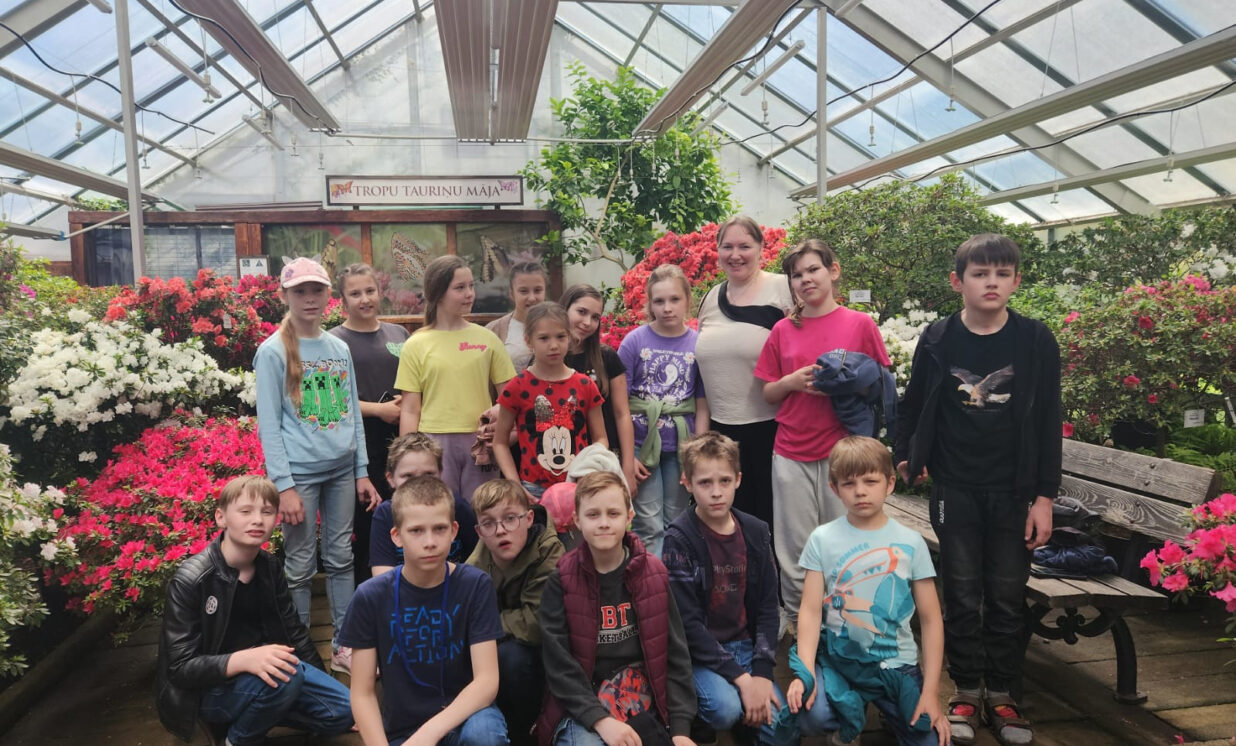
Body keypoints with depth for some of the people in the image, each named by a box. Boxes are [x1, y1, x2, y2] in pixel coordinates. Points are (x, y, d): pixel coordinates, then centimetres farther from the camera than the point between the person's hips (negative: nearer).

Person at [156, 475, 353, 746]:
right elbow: (180, 668, -20)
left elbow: (293, 631, 8)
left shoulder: (270, 567, -2)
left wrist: (321, 686, 10)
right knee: (286, 674, -33)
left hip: (263, 667, 6)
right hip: (212, 689, -5)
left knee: (342, 710, -5)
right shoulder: (191, 580, -20)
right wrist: (243, 660, -38)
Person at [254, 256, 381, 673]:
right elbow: (269, 425, -8)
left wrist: (362, 473, 10)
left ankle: (345, 646, 21)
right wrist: (284, 485, -14)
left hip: (342, 470, 5)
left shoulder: (339, 348, 10)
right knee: (301, 567, 4)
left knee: (341, 559, 10)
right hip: (300, 472, -4)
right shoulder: (273, 352, -4)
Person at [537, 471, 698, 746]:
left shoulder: (653, 573, -1)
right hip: (580, 704, -2)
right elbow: (557, 663, -11)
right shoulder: (561, 581, -7)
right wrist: (601, 719, -22)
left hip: (641, 699, 2)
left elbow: (676, 653, 0)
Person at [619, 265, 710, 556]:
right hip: (642, 443, -2)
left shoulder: (698, 344, -2)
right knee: (650, 527, 1)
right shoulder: (635, 341, -5)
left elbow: (702, 406, 1)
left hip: (681, 445, 2)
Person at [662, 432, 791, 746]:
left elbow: (768, 607, 3)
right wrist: (740, 678, -20)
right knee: (727, 709, -29)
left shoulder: (755, 532, 0)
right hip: (696, 652, -4)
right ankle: (697, 712, 3)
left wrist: (761, 672, -10)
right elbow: (687, 621, -17)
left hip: (744, 645, 4)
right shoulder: (679, 537, -14)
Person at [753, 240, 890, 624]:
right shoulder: (783, 330, 7)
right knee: (795, 551, 8)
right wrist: (792, 381, -9)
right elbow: (768, 394, 10)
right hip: (792, 454, 2)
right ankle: (796, 623, 24)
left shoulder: (861, 324, 1)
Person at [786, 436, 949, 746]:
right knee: (810, 717, -28)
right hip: (837, 659, -1)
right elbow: (811, 610, -6)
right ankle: (849, 716, 8)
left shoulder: (911, 543, -2)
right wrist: (805, 673, -20)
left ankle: (894, 715, 22)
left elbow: (931, 619, 0)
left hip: (897, 664, 1)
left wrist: (931, 692, -5)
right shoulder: (823, 539, -4)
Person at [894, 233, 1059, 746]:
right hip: (955, 489, 0)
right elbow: (912, 405, 10)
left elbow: (1048, 424, -2)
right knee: (962, 597, 7)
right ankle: (965, 694, 22)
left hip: (1013, 492, 0)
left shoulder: (1036, 342, -4)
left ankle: (1001, 697, 25)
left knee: (1007, 598, 9)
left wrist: (1044, 497, -4)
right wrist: (906, 456, 3)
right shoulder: (938, 341, -3)